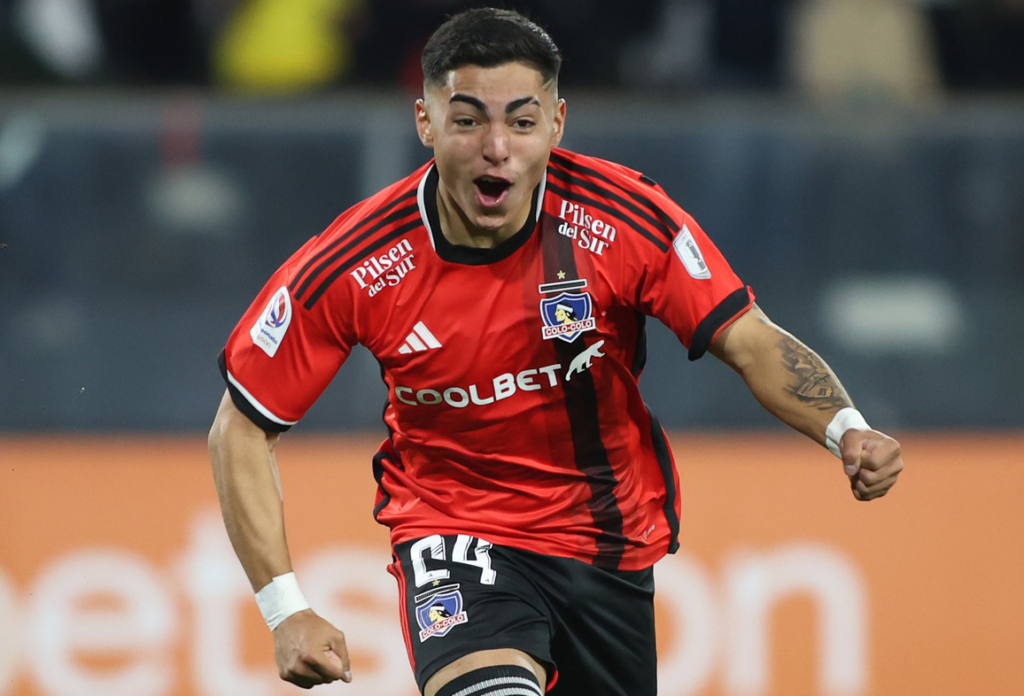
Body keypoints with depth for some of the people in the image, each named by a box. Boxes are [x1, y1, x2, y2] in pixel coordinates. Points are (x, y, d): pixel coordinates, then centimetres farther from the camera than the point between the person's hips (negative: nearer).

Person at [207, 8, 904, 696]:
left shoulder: (624, 219, -17)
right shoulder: (354, 269, -19)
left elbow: (751, 343, -13)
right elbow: (242, 429, -10)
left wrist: (846, 431, -34)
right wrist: (285, 610, -17)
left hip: (612, 544, 4)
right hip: (455, 532, -4)